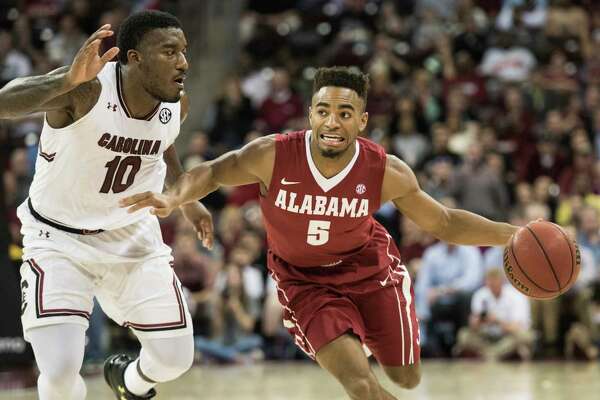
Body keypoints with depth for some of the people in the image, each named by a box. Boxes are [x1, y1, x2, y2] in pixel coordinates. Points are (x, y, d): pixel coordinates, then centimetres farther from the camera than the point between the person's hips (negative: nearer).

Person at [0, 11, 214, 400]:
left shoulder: (177, 105, -10)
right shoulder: (88, 89, -29)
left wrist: (186, 198, 24)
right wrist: (70, 79, -61)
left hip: (133, 235, 5)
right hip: (60, 239, -5)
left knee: (175, 358, 10)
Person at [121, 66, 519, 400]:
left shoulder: (387, 172, -24)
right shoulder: (273, 156, -27)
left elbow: (444, 223, -10)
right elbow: (214, 172, -8)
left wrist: (513, 234, -20)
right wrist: (173, 198, -28)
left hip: (369, 265, 2)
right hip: (303, 279, -2)